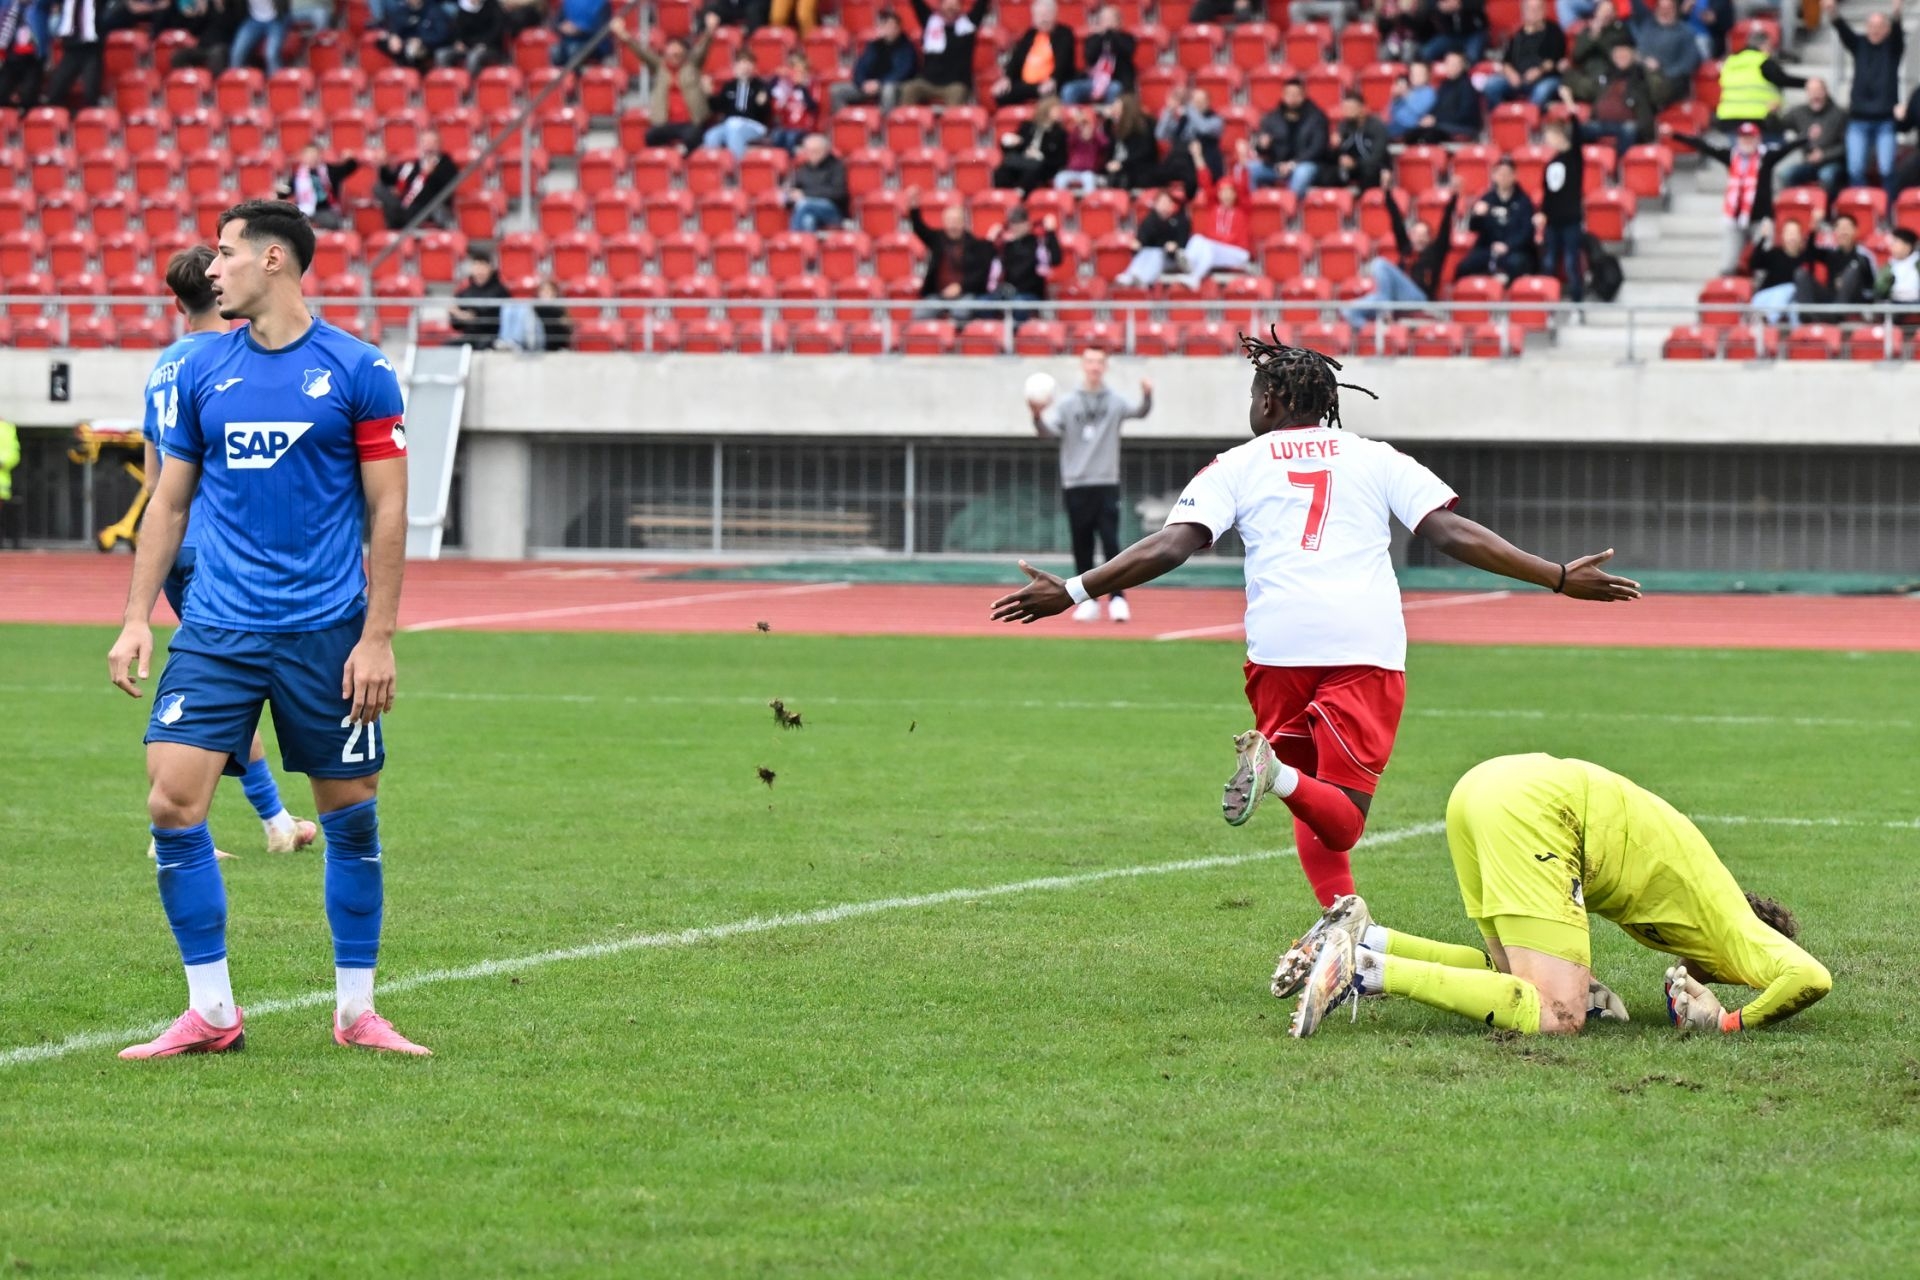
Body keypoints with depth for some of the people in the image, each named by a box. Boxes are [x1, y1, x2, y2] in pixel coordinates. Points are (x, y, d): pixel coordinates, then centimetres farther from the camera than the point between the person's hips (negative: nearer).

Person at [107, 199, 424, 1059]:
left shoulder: (357, 371, -3)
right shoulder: (203, 370, 7)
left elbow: (387, 510, -2)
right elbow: (170, 501, 13)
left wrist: (378, 635, -7)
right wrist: (137, 618, 6)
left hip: (326, 632, -2)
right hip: (216, 629, 3)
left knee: (351, 817, 3)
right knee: (172, 802, -10)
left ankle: (356, 1011, 18)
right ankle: (210, 1012, 0)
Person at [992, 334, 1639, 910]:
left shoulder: (1238, 466, 15)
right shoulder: (1378, 460, 18)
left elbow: (1172, 545, 4)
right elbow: (1452, 532, 8)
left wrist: (1072, 591, 8)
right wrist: (1559, 578, 9)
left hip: (1279, 646, 1)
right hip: (1368, 647, 0)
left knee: (1317, 818, 15)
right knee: (1341, 819, -3)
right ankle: (1278, 774, -35)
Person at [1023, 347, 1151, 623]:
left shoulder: (1115, 401, 4)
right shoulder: (1067, 403, 5)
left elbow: (1139, 411, -10)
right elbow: (1049, 430, -5)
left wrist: (1147, 396, -32)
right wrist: (1038, 417, -26)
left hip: (1106, 484, -1)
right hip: (1075, 484, 1)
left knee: (1110, 543, -8)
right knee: (1082, 547, 4)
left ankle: (1117, 599, -6)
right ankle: (1088, 601, 10)